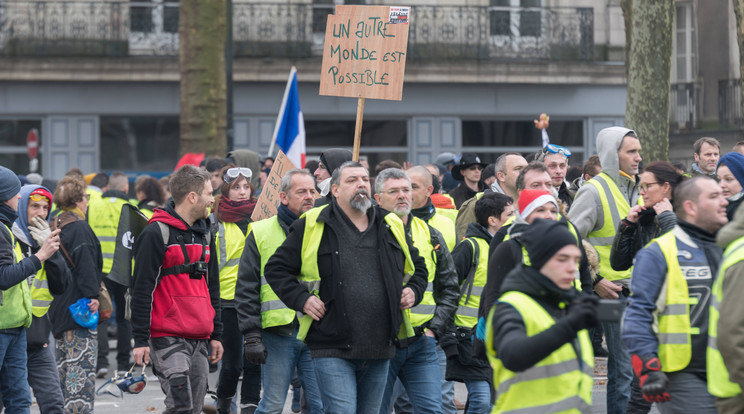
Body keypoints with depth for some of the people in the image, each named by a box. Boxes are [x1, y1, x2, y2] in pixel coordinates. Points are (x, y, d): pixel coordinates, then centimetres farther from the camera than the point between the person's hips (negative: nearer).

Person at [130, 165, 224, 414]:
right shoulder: (157, 233, -8)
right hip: (168, 339, -8)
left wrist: (216, 334, 20)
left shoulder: (204, 233, 17)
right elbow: (142, 289, -10)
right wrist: (140, 340, -13)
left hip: (199, 340, 8)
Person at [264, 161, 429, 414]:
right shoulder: (312, 227, 0)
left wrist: (413, 291, 9)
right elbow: (276, 268, 5)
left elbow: (417, 267, 28)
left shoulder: (392, 227, 13)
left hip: (379, 350, 5)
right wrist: (301, 299, -7)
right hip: (333, 351, -5)